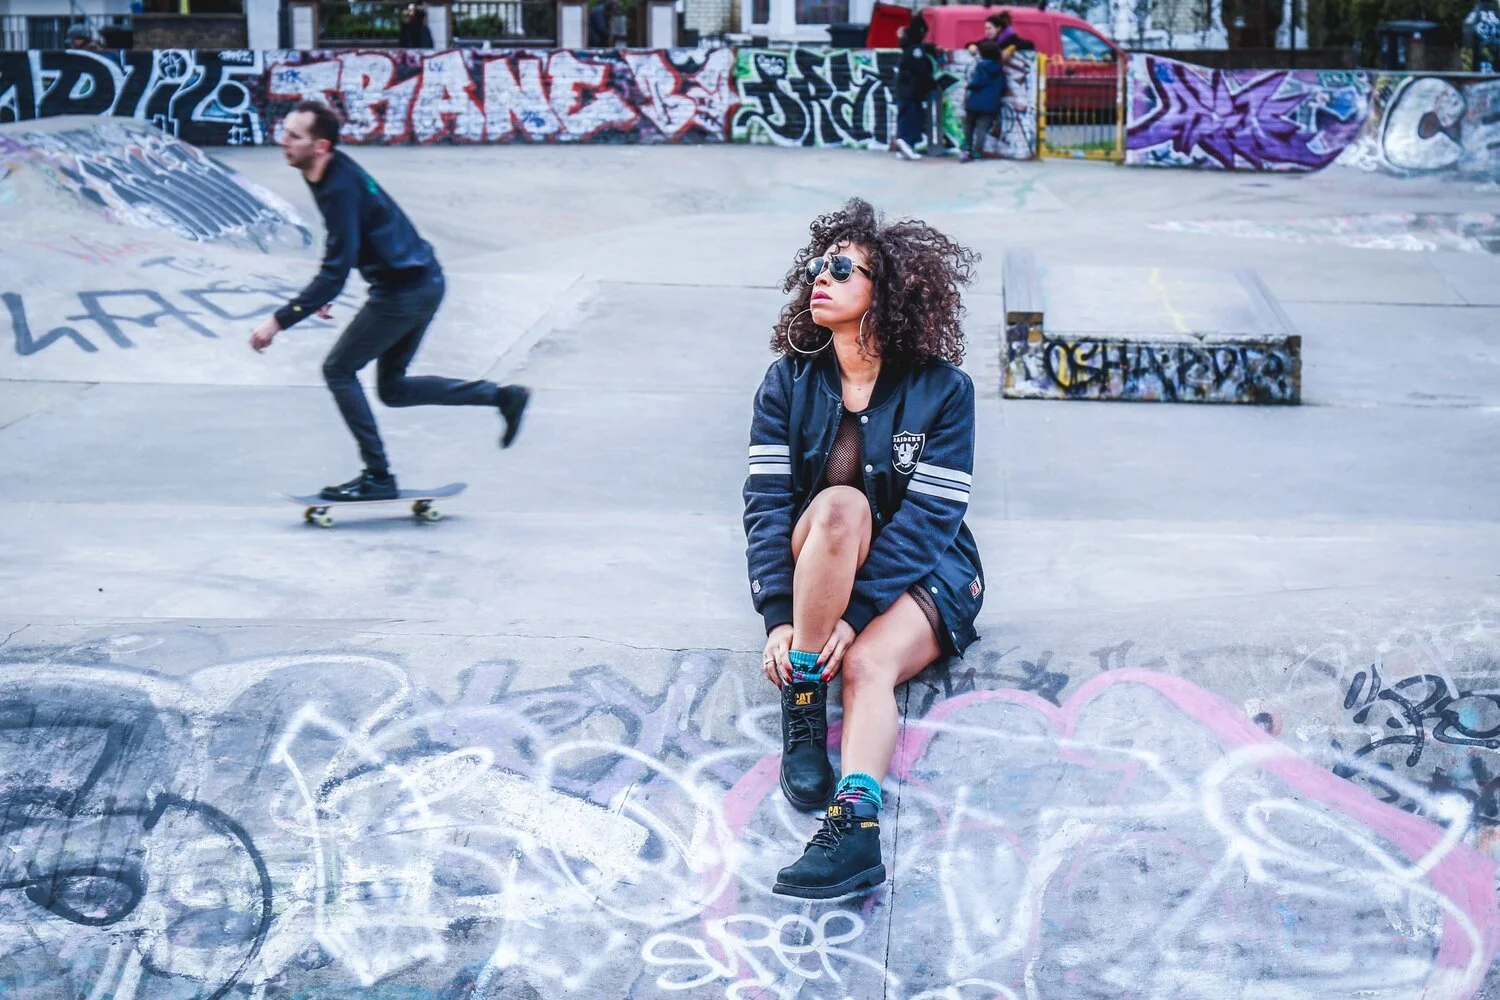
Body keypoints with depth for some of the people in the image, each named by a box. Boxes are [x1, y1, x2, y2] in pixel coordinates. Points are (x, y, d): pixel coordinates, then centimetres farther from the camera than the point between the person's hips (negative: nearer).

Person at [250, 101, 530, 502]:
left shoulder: (340, 188, -24)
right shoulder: (333, 172, 5)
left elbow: (335, 272, -28)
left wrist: (279, 321, -28)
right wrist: (323, 293, 18)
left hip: (404, 291, -10)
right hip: (424, 284, 10)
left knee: (338, 369, -1)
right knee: (392, 389, 16)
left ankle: (377, 477, 2)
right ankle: (502, 396, 17)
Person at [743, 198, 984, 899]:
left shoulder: (942, 391, -9)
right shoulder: (789, 382, -1)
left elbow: (926, 519, -17)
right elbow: (766, 503, -10)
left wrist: (856, 614, -28)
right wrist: (779, 617, -24)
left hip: (920, 575, -2)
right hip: (815, 572, 2)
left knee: (869, 664, -35)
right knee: (839, 505, -33)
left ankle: (855, 825, -55)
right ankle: (800, 712, -31)